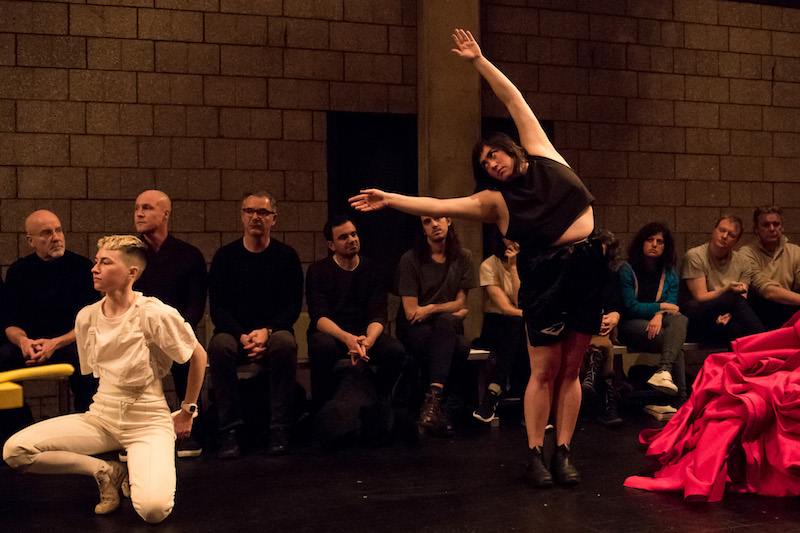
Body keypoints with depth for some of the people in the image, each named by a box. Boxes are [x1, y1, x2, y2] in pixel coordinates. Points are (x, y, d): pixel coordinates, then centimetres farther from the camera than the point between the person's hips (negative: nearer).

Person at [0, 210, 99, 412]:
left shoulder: (81, 266, 0)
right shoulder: (18, 271, 8)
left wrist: (55, 343, -20)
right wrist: (23, 341, -18)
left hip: (70, 341, -2)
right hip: (30, 341, 2)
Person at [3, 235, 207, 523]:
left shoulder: (154, 314, -15)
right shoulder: (86, 317, 2)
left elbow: (198, 355, -3)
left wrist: (187, 411, 3)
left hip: (148, 423, -5)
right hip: (101, 418, 5)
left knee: (153, 509, -31)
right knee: (14, 450, -15)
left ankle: (136, 475, 5)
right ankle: (107, 471, 0)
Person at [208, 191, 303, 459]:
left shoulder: (286, 256, 4)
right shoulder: (225, 256, 5)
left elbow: (292, 306, 0)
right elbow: (218, 308, 0)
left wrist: (266, 332, -18)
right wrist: (243, 336, -17)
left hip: (273, 332, 0)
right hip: (235, 332, 1)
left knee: (285, 343, -34)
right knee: (219, 346, -33)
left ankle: (279, 430, -27)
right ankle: (229, 431, -28)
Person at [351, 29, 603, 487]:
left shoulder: (543, 153, 10)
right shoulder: (494, 200, 5)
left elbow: (514, 99, 10)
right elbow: (439, 207, -1)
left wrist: (479, 61, 8)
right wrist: (389, 199, -6)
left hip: (589, 266, 2)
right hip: (547, 274, -2)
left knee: (571, 369, 5)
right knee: (544, 370, -1)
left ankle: (563, 454, 12)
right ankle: (536, 455, 9)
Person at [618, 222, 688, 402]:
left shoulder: (670, 274, 15)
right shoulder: (627, 271, 2)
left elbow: (672, 305, 2)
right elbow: (631, 308, -7)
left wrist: (659, 316, -22)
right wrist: (662, 307, -5)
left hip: (658, 324, 4)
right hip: (632, 325, -3)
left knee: (680, 319, -34)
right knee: (673, 340, -32)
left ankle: (664, 371, -57)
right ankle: (682, 398, -40)